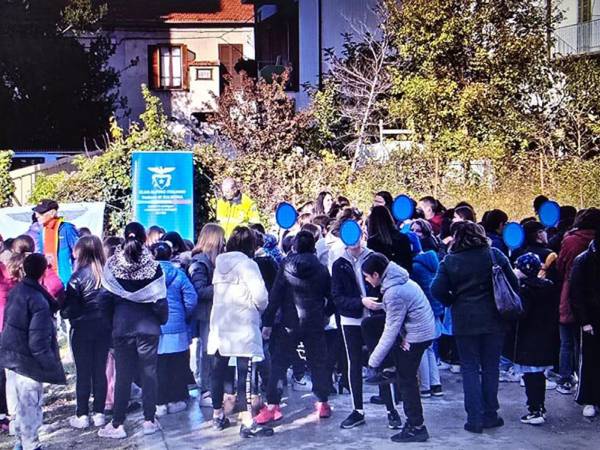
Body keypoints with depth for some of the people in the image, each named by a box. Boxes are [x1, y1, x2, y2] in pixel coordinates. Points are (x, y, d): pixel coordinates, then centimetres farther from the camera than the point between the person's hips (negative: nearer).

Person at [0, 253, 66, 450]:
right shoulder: (39, 302, -21)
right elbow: (39, 341, -22)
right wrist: (52, 365, -14)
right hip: (27, 361, -8)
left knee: (16, 403, 17)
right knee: (30, 405, 4)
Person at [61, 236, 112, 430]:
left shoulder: (79, 276, -15)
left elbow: (69, 308, -13)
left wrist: (64, 312, 7)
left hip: (82, 330, -4)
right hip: (104, 328, 4)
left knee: (83, 373, 5)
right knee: (100, 371, 11)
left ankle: (82, 415, 10)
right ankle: (99, 413, 15)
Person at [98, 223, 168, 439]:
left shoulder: (112, 265, -5)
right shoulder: (152, 266, -9)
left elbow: (106, 296, -3)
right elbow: (159, 300, -5)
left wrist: (113, 319, 13)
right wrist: (162, 320, 12)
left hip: (122, 328, 1)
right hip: (148, 327, -1)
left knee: (123, 375, 7)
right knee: (149, 373, 9)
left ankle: (117, 424, 9)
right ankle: (150, 420, 14)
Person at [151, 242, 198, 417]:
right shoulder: (178, 274, -2)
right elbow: (191, 299, -7)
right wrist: (185, 317, 9)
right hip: (176, 328, 1)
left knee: (157, 367, 5)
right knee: (176, 366, 9)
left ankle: (160, 403, 8)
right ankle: (175, 400, 15)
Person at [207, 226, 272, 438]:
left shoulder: (220, 264, 9)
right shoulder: (247, 264, -11)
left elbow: (216, 289, 11)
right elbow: (260, 295, -18)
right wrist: (259, 308, 1)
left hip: (220, 324, 7)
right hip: (242, 325, -6)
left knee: (219, 370, 14)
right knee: (245, 371, -7)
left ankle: (218, 415, 26)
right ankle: (247, 422, -11)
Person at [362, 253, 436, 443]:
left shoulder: (394, 293, -26)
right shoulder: (397, 278, 3)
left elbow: (392, 329, -22)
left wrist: (374, 359, -14)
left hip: (417, 335, -10)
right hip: (421, 329, 10)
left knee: (406, 379, -1)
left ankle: (417, 427, 6)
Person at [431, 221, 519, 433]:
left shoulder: (450, 260, -5)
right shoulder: (494, 255, -3)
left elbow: (437, 290, -12)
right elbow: (513, 284, -3)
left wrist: (453, 302, 6)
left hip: (464, 321, -1)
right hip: (493, 320, 1)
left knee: (470, 368, 7)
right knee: (490, 367, 12)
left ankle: (475, 418, 4)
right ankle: (490, 415, 16)